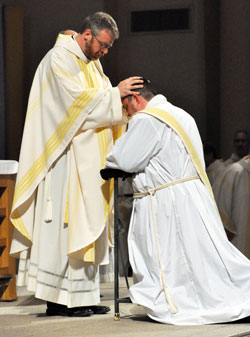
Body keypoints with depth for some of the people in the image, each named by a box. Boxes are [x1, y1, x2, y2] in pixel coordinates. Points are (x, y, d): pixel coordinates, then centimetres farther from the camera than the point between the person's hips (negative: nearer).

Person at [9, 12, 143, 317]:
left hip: (88, 162, 9)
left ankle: (83, 296, 9)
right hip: (66, 158, -9)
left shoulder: (91, 63, 18)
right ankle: (57, 299, -6)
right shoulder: (59, 60, -10)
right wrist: (115, 93, -15)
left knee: (87, 225, 7)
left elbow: (100, 104, 19)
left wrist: (125, 97, 1)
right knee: (65, 224, -9)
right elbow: (77, 100, -20)